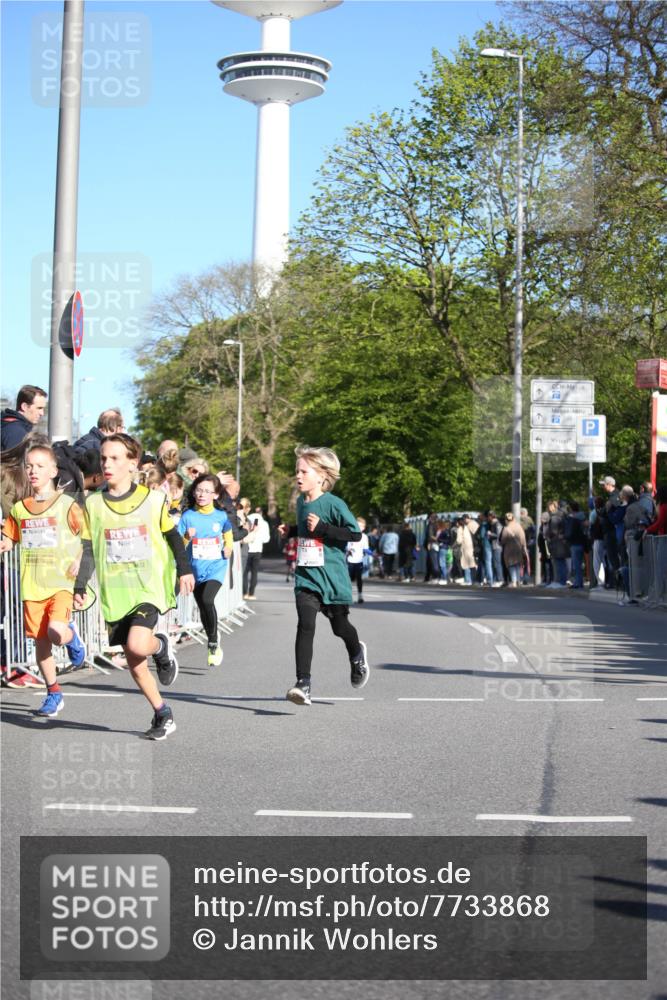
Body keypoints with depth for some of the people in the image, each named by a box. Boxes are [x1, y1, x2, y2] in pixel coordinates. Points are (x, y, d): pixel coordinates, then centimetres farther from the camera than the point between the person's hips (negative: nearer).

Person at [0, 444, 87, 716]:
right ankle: (53, 693, 23)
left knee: (56, 632, -24)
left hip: (61, 583, -4)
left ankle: (72, 636, 13)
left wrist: (78, 561, -12)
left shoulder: (66, 504, -3)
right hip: (32, 585, 4)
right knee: (40, 641, 8)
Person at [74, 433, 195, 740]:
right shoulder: (93, 504, 3)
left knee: (137, 645, -25)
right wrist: (80, 587, 1)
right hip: (114, 593, 3)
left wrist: (184, 570, 4)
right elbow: (89, 550, 7)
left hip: (149, 587, -3)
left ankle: (161, 646, 9)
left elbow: (172, 536, 9)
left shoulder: (153, 498, -2)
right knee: (133, 661, 4)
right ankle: (163, 714, 20)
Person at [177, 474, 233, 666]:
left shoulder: (221, 515, -2)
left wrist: (228, 547, 0)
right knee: (202, 607, 12)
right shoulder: (188, 515, -3)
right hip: (196, 567, 3)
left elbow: (228, 533, 18)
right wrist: (187, 537, -22)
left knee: (207, 600, -25)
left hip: (216, 566, -3)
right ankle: (213, 644, 32)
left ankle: (213, 643, -10)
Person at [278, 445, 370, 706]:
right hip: (306, 576, 4)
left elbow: (356, 534, -17)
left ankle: (357, 654, 49)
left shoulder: (333, 504, -13)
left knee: (339, 626, 14)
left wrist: (322, 528, -24)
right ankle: (303, 684, -19)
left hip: (332, 577, -4)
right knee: (305, 626, -15)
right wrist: (290, 531, 8)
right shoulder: (301, 502, 8)